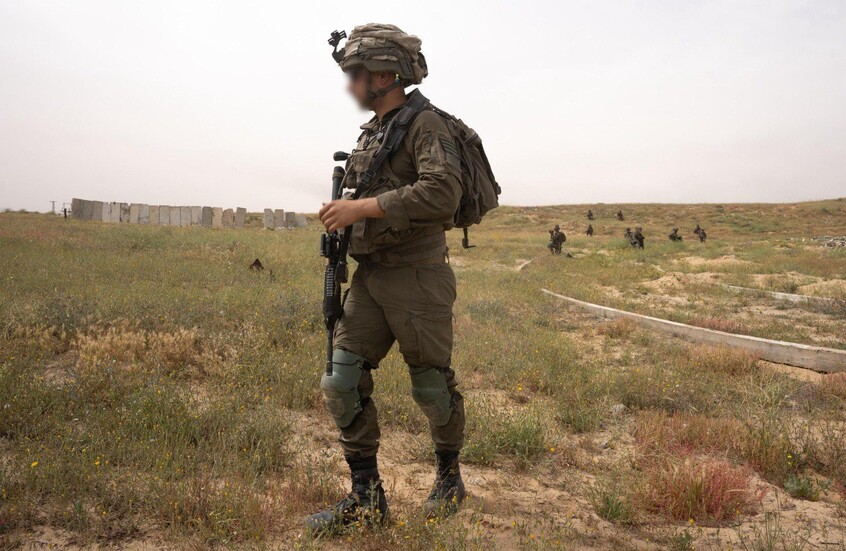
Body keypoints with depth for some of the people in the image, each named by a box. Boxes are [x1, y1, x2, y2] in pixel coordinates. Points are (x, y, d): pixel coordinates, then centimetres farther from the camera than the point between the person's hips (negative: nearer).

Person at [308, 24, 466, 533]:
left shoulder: (427, 126, -9)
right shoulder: (369, 134, 16)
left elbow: (442, 193, -26)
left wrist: (363, 207, -24)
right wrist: (343, 215, 7)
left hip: (417, 277, -8)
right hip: (369, 277, 8)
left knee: (433, 388, 6)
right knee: (342, 384, 2)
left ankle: (449, 477, 31)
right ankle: (366, 497, 15)